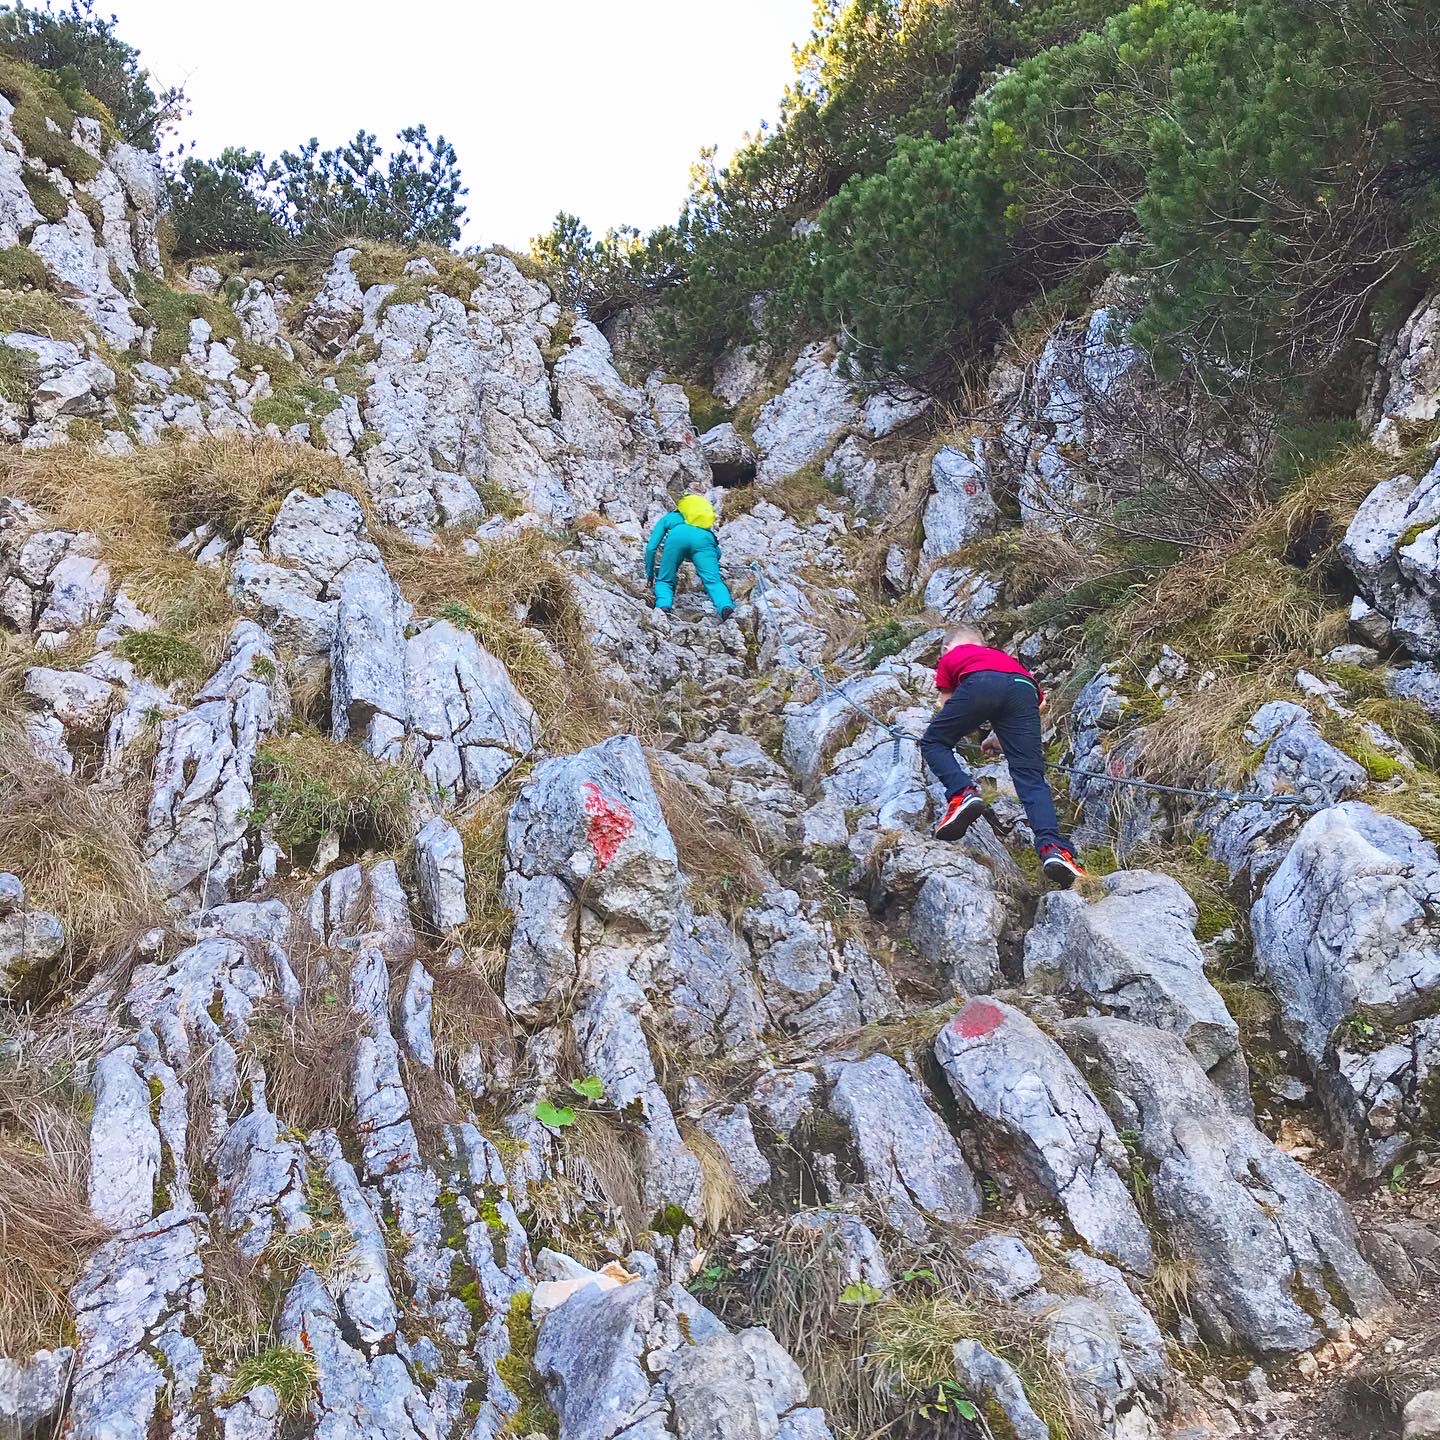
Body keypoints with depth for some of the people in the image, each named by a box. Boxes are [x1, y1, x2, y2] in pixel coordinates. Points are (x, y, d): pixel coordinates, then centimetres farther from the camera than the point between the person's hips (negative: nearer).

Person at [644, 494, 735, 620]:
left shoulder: (667, 518, 39)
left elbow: (651, 548, 27)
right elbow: (717, 553, 41)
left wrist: (650, 576, 37)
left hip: (678, 535, -1)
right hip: (704, 538, 1)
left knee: (664, 581, 13)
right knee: (714, 581, -12)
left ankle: (663, 606, -16)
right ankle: (726, 608, -41)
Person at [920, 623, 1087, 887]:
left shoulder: (950, 657, 36)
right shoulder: (1003, 656, 43)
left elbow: (949, 706, 36)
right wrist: (1003, 738, 41)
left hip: (979, 684, -3)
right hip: (1024, 688, 3)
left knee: (933, 743, 17)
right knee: (1031, 777, 1)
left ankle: (962, 794, -8)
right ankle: (1052, 846, -19)